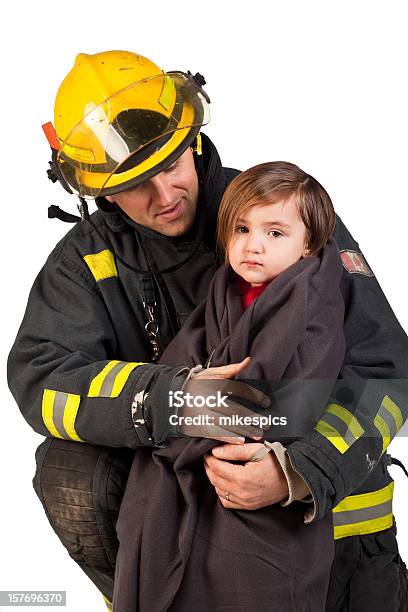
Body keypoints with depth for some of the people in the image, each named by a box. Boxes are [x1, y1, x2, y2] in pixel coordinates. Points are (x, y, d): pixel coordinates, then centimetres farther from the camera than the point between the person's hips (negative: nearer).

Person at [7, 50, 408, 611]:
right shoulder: (88, 257, -6)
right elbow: (39, 376, -22)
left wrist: (299, 473, -40)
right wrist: (168, 400, -40)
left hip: (320, 486, -1)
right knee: (70, 476, -22)